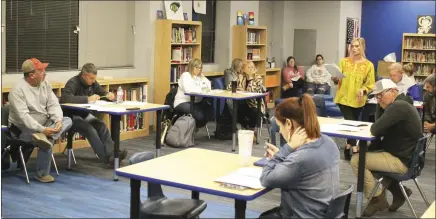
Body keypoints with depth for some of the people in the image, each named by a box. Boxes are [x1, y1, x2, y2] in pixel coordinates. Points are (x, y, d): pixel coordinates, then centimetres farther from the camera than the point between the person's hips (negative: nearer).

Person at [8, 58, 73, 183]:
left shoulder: (45, 84, 3)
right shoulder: (18, 90, -18)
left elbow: (53, 105, -2)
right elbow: (23, 116, -27)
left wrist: (58, 121, -22)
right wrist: (42, 129, -35)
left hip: (44, 123, 7)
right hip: (23, 128, -7)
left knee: (68, 120, -14)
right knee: (48, 141, -31)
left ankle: (44, 137, -39)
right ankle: (42, 174, -15)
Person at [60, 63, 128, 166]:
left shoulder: (93, 83, 3)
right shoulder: (73, 83, -19)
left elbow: (103, 93, 16)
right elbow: (64, 98, -36)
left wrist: (109, 95, -10)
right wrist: (87, 99, -39)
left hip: (85, 114, 7)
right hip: (72, 115, -7)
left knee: (102, 126, -22)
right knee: (90, 130, -30)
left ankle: (112, 153, -31)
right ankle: (107, 159, -33)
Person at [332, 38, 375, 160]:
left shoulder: (368, 65, -1)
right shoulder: (344, 61, 1)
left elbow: (371, 84, -1)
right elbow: (339, 80, 2)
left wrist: (363, 90, -20)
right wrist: (335, 79, -21)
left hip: (358, 100, 1)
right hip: (344, 98, -1)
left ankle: (348, 147, 28)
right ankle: (354, 149, -12)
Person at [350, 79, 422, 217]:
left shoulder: (398, 106, -22)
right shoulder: (401, 104, 12)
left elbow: (375, 130, -25)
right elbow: (382, 130, 13)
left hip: (403, 160, -11)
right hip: (404, 154, 11)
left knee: (356, 160, -14)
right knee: (368, 155, 25)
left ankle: (377, 198, 2)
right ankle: (398, 190, 19)